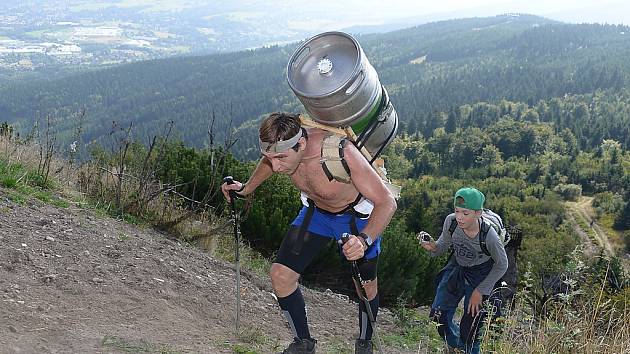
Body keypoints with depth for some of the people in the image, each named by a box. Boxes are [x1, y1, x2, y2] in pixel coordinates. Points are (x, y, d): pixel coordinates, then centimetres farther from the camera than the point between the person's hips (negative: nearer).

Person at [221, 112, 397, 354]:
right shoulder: (282, 147, -24)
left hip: (357, 216, -4)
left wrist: (364, 239, -53)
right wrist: (246, 188, 2)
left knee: (366, 288, 9)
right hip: (316, 211, 4)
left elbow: (387, 202, -39)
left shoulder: (340, 153, -41)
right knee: (281, 275, -6)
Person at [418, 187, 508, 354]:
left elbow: (501, 265, -14)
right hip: (456, 267, 4)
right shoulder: (451, 222, -23)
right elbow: (444, 245, -3)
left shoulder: (489, 236, -31)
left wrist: (480, 291, -12)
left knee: (470, 326, -4)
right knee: (439, 315, 7)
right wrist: (433, 247, -28)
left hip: (480, 274, -4)